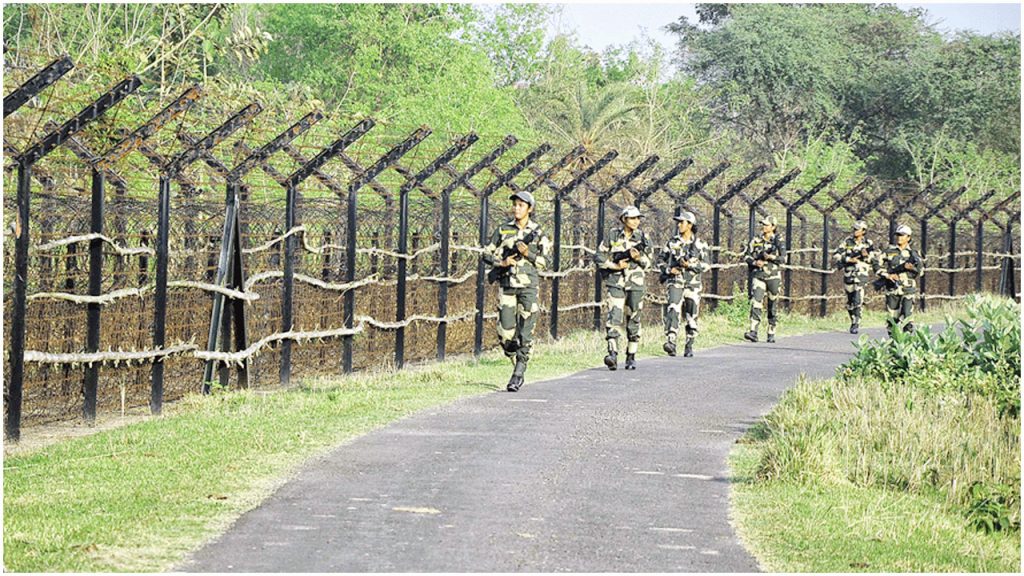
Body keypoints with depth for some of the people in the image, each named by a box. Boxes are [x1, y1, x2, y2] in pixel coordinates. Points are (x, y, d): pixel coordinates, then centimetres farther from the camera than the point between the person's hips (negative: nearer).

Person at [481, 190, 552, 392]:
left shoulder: (537, 232, 3)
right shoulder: (503, 230, 8)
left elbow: (544, 262, 3)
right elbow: (487, 254, 10)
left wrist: (528, 254, -14)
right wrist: (502, 263, -7)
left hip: (528, 286, -2)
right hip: (506, 285, 2)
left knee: (525, 333, -6)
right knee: (505, 332, -2)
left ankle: (518, 374, -1)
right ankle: (516, 359, 23)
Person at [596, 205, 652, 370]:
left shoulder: (642, 237, 5)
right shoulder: (613, 236, 1)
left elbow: (648, 262, 9)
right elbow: (600, 258, 3)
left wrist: (639, 257, -12)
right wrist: (615, 266, -9)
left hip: (635, 283, 2)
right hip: (616, 282, -2)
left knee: (633, 321, 6)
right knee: (614, 317, -15)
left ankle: (631, 358, 15)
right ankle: (613, 354, -22)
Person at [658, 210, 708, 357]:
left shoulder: (700, 244, 3)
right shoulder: (672, 243, 6)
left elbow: (705, 264, -2)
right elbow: (660, 260, 14)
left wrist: (690, 265, -18)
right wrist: (668, 269, -6)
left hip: (692, 284, 1)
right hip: (675, 281, -1)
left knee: (692, 316, 7)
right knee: (673, 310, -20)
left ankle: (689, 347, 20)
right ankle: (670, 342, -30)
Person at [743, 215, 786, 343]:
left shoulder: (778, 241, 2)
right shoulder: (755, 241, 7)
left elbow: (783, 258, -5)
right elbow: (746, 255, 9)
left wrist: (772, 257, -21)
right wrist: (755, 262, -9)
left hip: (773, 276, 0)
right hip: (758, 275, 0)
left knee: (773, 306, 6)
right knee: (756, 302, -15)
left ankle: (771, 333, 16)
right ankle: (753, 332, -22)